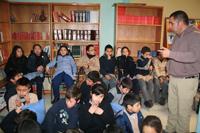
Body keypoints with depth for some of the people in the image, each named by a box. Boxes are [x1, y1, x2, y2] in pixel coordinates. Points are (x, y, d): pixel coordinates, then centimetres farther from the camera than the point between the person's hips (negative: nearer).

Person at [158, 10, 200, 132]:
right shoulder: (178, 36, 13)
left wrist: (170, 54, -27)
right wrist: (166, 54, 8)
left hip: (187, 80, -7)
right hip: (173, 79, 8)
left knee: (183, 111, 4)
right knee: (172, 108, 16)